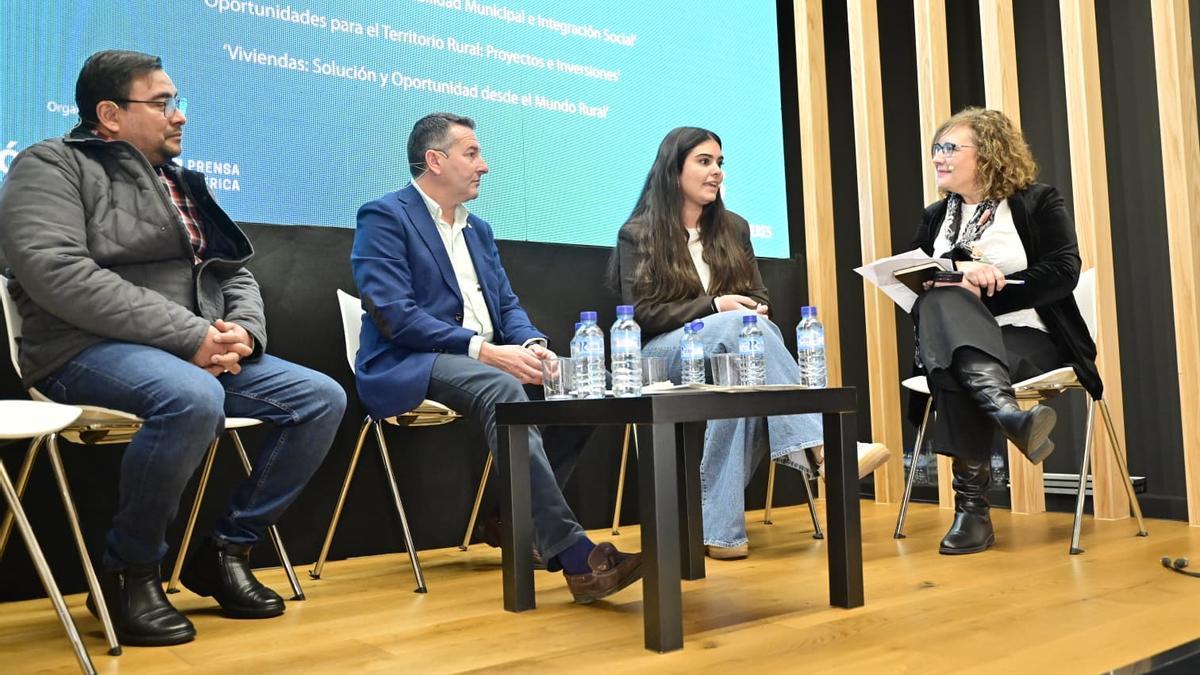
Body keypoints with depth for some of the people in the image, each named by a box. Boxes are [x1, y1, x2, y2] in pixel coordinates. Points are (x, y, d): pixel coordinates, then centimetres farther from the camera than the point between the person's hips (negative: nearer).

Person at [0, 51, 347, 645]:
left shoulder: (183, 185, 21)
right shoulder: (52, 165, 0)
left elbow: (236, 274, 19)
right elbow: (56, 271, -17)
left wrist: (242, 330, -7)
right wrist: (189, 335, -22)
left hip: (202, 355, 7)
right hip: (90, 350, -7)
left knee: (322, 397, -9)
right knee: (193, 397, -39)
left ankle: (226, 550, 2)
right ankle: (129, 571, -13)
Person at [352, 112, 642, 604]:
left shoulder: (479, 230, 22)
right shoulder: (384, 217, -3)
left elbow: (507, 304, 16)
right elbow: (394, 315, -15)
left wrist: (531, 343, -8)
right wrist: (482, 349, -23)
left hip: (488, 363, 8)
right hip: (410, 367, -7)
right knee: (503, 390, -37)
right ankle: (574, 557, -39)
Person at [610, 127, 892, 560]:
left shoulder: (733, 228, 20)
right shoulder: (638, 234, 5)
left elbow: (759, 297, 16)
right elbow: (640, 315, -5)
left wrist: (756, 313, -11)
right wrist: (714, 307, -17)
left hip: (733, 348, 4)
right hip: (663, 354, -4)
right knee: (741, 325, -36)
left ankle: (717, 527, -39)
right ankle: (819, 444, -43)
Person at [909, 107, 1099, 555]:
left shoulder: (1038, 202, 6)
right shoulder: (935, 216, 20)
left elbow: (1063, 273, -8)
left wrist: (983, 291, -17)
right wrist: (959, 268, -17)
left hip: (1030, 338, -3)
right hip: (955, 343, 4)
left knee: (957, 377, -37)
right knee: (942, 300, -35)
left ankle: (972, 504, -37)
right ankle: (1006, 410, -52)